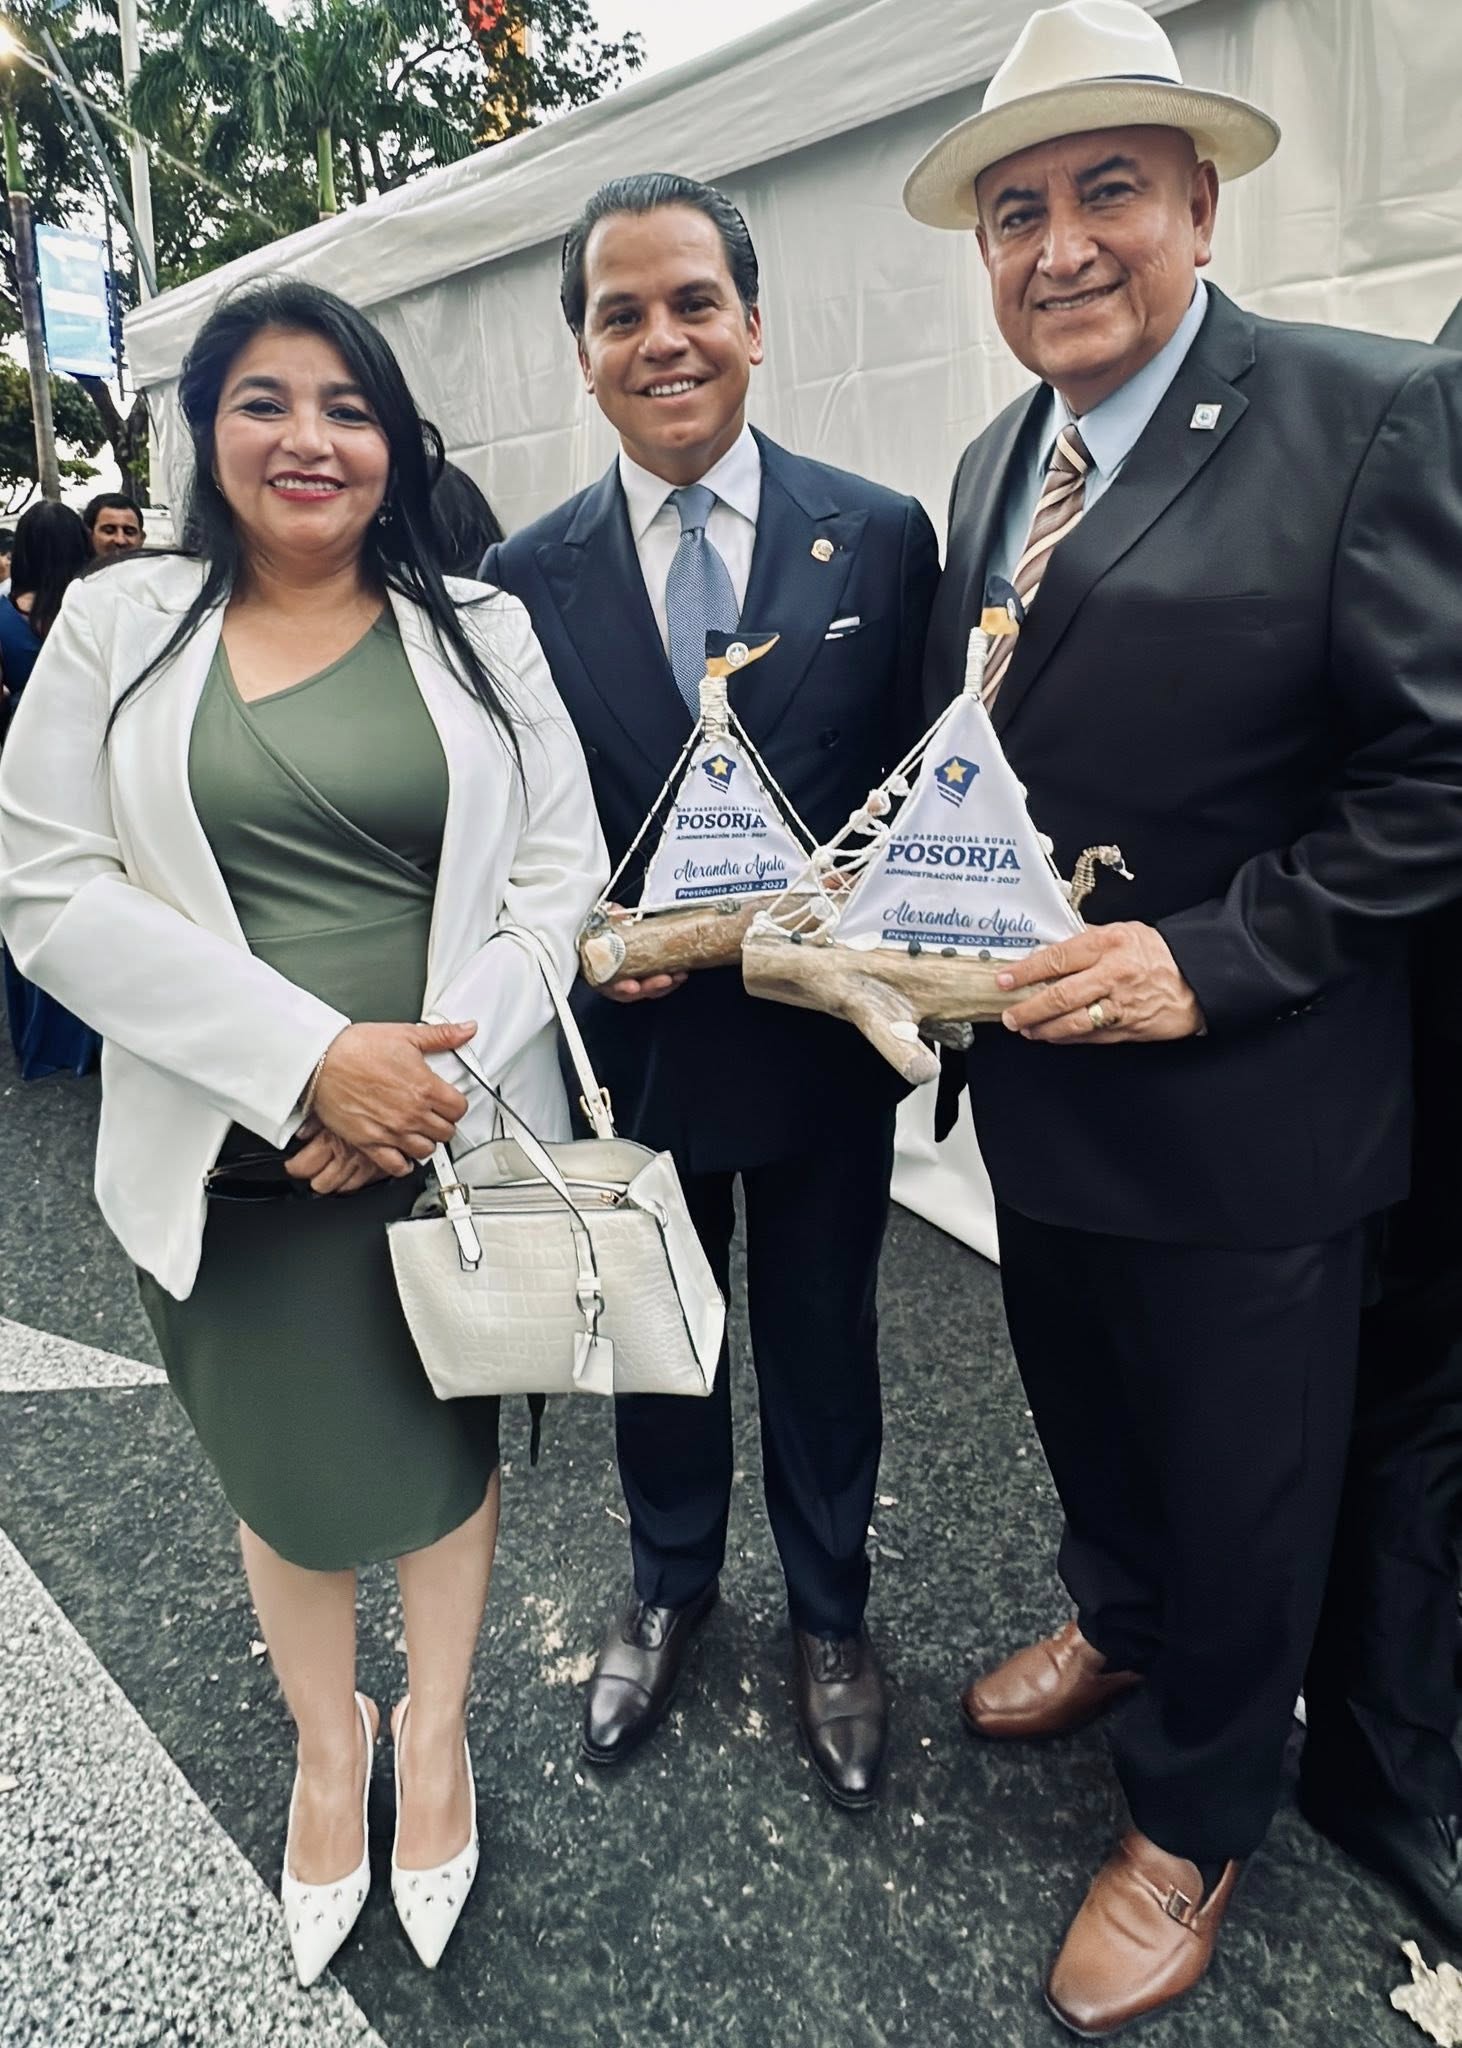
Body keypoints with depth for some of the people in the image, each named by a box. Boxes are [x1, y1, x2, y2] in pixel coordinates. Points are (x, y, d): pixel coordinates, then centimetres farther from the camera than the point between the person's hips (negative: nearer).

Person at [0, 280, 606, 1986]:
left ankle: (435, 1725, 47)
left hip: (453, 1137, 1)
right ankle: (325, 1737, 48)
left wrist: (430, 1062, -16)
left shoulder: (481, 630, 2)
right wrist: (316, 1057, -19)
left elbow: (557, 869, -2)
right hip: (229, 1156, 0)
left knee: (444, 1450, 18)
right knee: (286, 1475, 18)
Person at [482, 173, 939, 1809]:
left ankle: (829, 1615, 43)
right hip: (632, 1036, 1)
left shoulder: (879, 536, -4)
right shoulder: (525, 577, -2)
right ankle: (669, 1586, 48)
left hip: (824, 1034, 0)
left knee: (822, 1337, 17)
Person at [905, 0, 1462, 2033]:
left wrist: (1208, 959, -23)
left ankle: (1193, 1822, 40)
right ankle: (1121, 1624, 57)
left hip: (1245, 1096, -6)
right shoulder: (996, 461, 8)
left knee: (1238, 1481, 14)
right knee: (1084, 1405, 26)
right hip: (1037, 1069, 7)